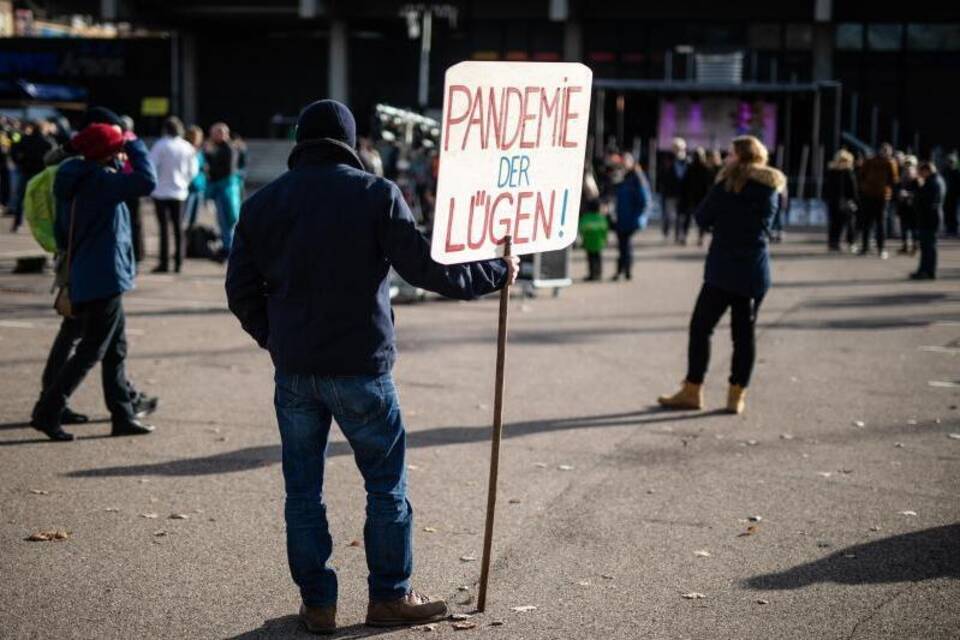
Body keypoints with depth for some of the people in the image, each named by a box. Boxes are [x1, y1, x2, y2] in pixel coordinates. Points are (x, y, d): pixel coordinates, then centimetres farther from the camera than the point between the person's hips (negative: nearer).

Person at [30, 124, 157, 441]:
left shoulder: (78, 181, 11)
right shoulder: (100, 180, -18)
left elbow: (61, 234, 17)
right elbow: (147, 181, -28)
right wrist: (135, 145, -14)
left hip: (86, 280, 10)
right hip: (104, 280, -10)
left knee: (116, 350, 15)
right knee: (91, 352, -3)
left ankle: (123, 416, 20)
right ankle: (47, 413, 1)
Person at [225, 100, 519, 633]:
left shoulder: (262, 203, 6)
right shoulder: (375, 193, -6)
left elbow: (241, 290, 6)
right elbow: (425, 267, -9)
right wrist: (495, 273, 3)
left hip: (293, 370, 4)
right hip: (360, 368, -3)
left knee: (303, 489, 12)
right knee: (387, 484, 11)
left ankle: (317, 603, 16)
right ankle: (390, 597, 18)